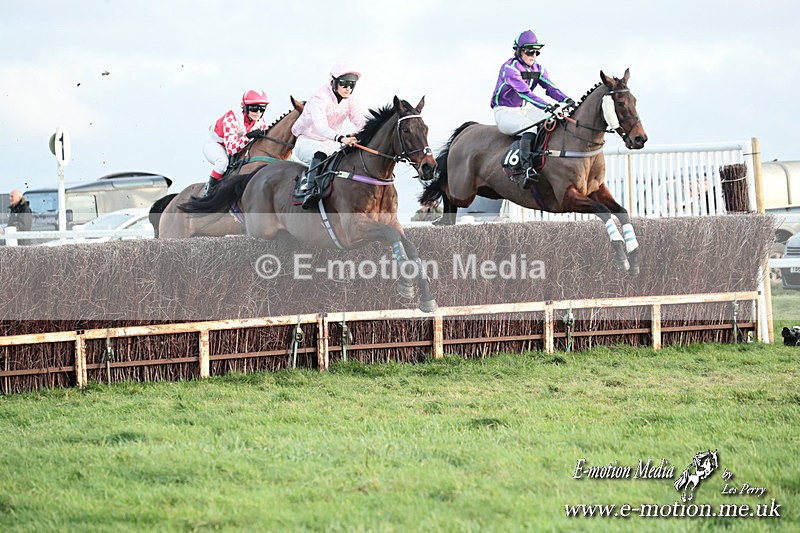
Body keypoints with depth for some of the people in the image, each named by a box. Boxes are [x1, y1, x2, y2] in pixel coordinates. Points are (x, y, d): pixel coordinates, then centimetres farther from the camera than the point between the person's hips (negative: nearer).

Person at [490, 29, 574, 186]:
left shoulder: (538, 69, 7)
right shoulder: (510, 68, -18)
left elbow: (551, 88, -6)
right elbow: (524, 92, -31)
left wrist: (567, 100, -27)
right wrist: (546, 106, -42)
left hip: (525, 110, 8)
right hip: (505, 112, -8)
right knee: (530, 127, -36)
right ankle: (527, 169, -45)